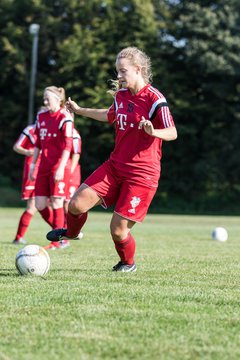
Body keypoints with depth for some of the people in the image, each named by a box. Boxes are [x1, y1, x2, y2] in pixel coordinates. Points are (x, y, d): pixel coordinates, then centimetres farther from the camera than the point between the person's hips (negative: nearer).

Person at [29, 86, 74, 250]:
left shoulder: (65, 118, -9)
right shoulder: (41, 116, 13)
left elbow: (68, 145, -14)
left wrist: (61, 167, -21)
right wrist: (33, 164, 16)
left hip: (59, 167, -7)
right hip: (44, 167, 7)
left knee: (56, 202, -6)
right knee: (40, 204, 4)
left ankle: (59, 240, 2)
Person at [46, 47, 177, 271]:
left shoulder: (154, 99, -14)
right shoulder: (121, 95, 10)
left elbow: (172, 133, -16)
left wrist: (153, 131, -37)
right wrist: (80, 110, 38)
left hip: (142, 174, -6)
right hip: (115, 166, 6)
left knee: (118, 231, -6)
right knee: (77, 204, -6)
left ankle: (128, 263, 26)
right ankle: (71, 232, 29)